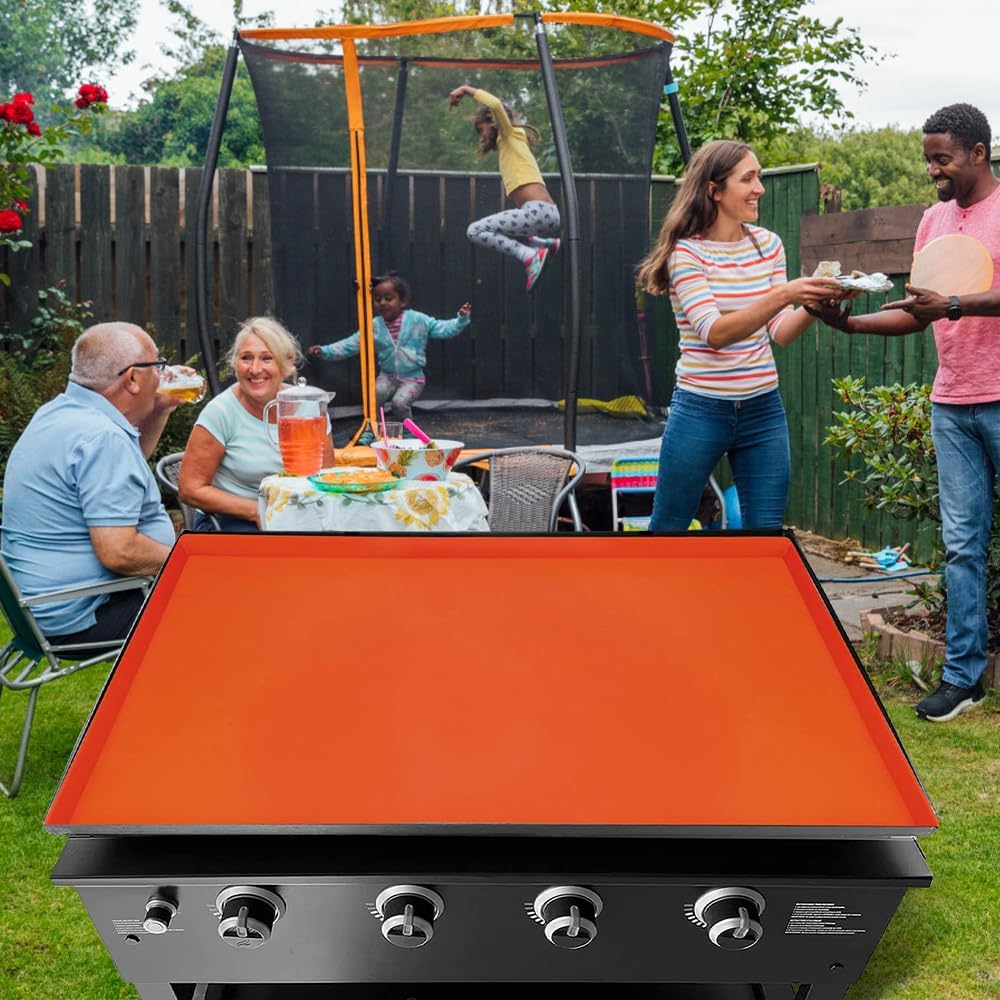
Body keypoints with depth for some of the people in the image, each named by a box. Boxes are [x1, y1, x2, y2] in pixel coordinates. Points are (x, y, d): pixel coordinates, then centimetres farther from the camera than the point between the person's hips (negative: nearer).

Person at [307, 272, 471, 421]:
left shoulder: (418, 320, -8)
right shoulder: (374, 327, -2)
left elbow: (443, 328, -7)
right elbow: (349, 345, -2)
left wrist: (461, 319, -23)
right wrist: (324, 351, -11)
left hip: (412, 378, -2)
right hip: (388, 376, 3)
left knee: (400, 402, -27)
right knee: (375, 393, -27)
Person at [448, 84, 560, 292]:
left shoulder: (511, 135, 5)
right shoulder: (506, 145, 27)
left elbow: (496, 105, -12)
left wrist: (466, 89, -2)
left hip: (538, 211, -9)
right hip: (544, 213, 9)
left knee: (475, 231, -7)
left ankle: (530, 255, -18)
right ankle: (543, 242, 12)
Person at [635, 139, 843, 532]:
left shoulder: (768, 244, 6)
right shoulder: (686, 252, -10)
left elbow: (780, 333, 4)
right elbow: (714, 332, -22)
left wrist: (814, 304, -15)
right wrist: (783, 295, -31)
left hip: (763, 410, 5)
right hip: (701, 411, -4)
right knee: (667, 529, 8)